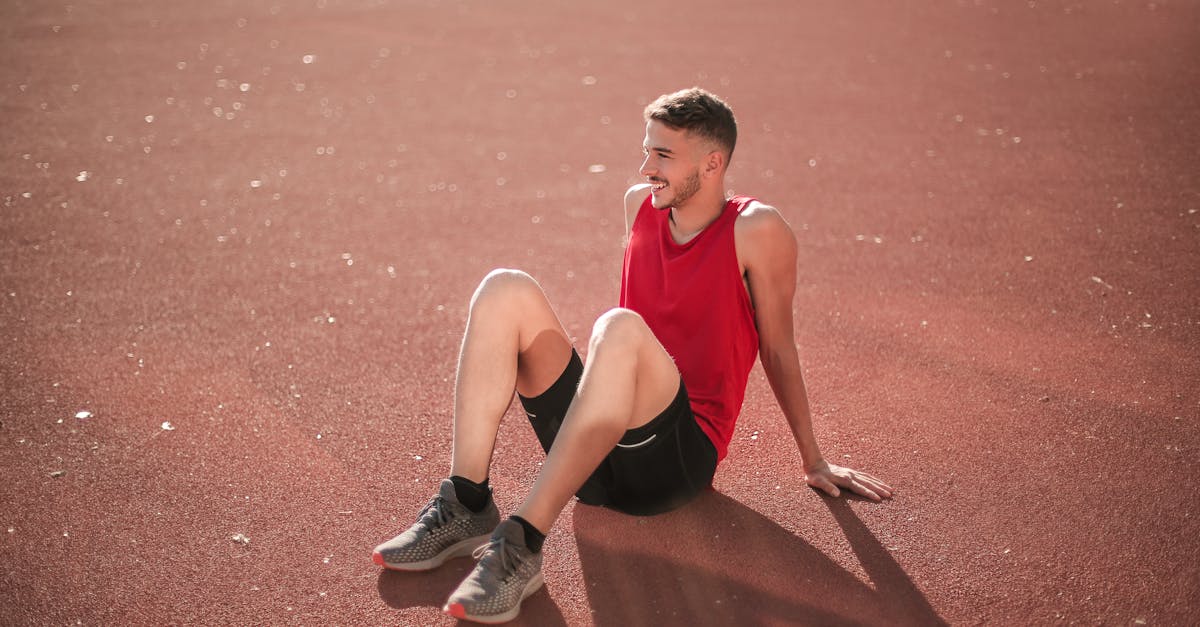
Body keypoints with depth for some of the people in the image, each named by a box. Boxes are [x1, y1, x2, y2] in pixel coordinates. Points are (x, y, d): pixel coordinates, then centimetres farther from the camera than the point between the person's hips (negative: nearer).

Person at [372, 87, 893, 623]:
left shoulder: (756, 230, -5)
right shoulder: (640, 204, 11)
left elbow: (778, 349, 2)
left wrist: (813, 463, 10)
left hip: (679, 457, -6)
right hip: (600, 460, 6)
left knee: (619, 327, -35)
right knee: (505, 291, -12)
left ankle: (521, 545, -39)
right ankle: (467, 509, -21)